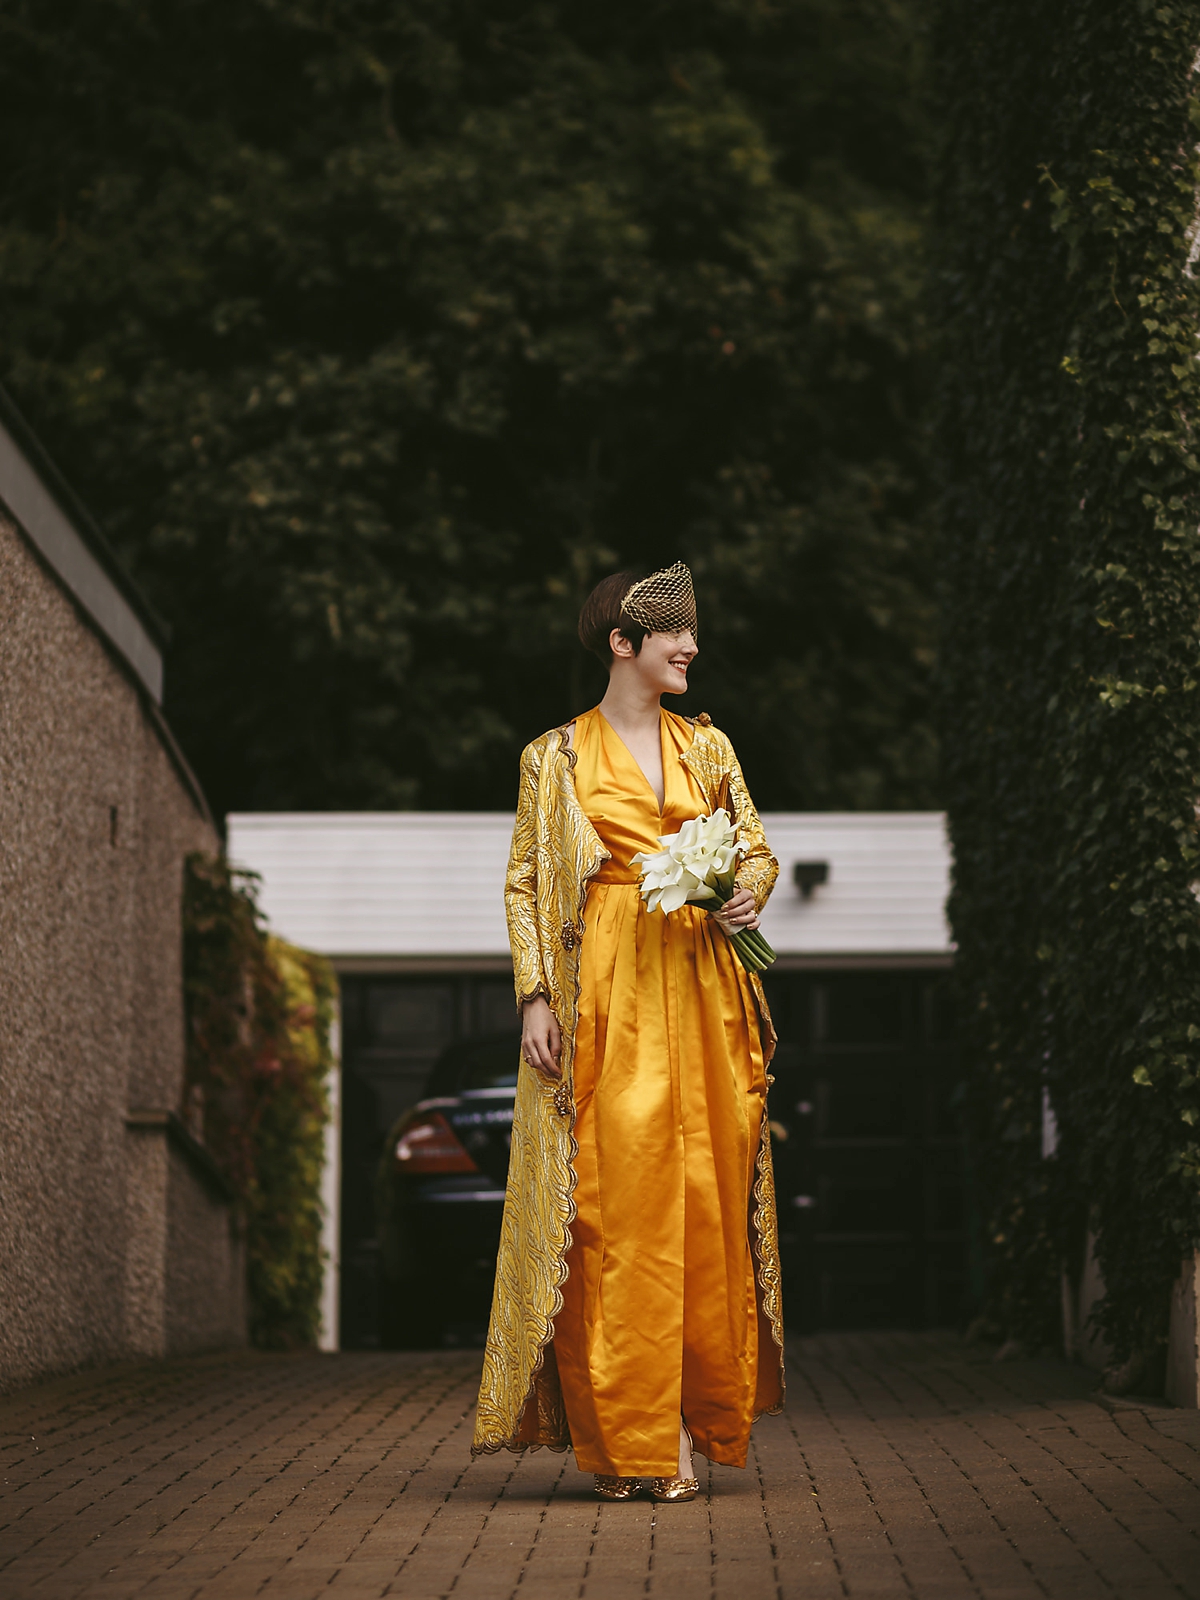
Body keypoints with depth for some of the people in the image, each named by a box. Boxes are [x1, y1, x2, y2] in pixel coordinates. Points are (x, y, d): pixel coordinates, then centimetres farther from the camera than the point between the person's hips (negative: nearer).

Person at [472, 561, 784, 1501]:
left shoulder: (707, 746, 15)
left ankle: (685, 1422, 6)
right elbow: (524, 883, 3)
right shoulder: (557, 757, 5)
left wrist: (749, 891, -8)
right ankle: (622, 1434, 0)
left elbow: (758, 848, 16)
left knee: (702, 1194, -1)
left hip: (699, 990, 3)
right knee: (612, 1200, -6)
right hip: (604, 998, -3)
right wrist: (535, 997, -8)